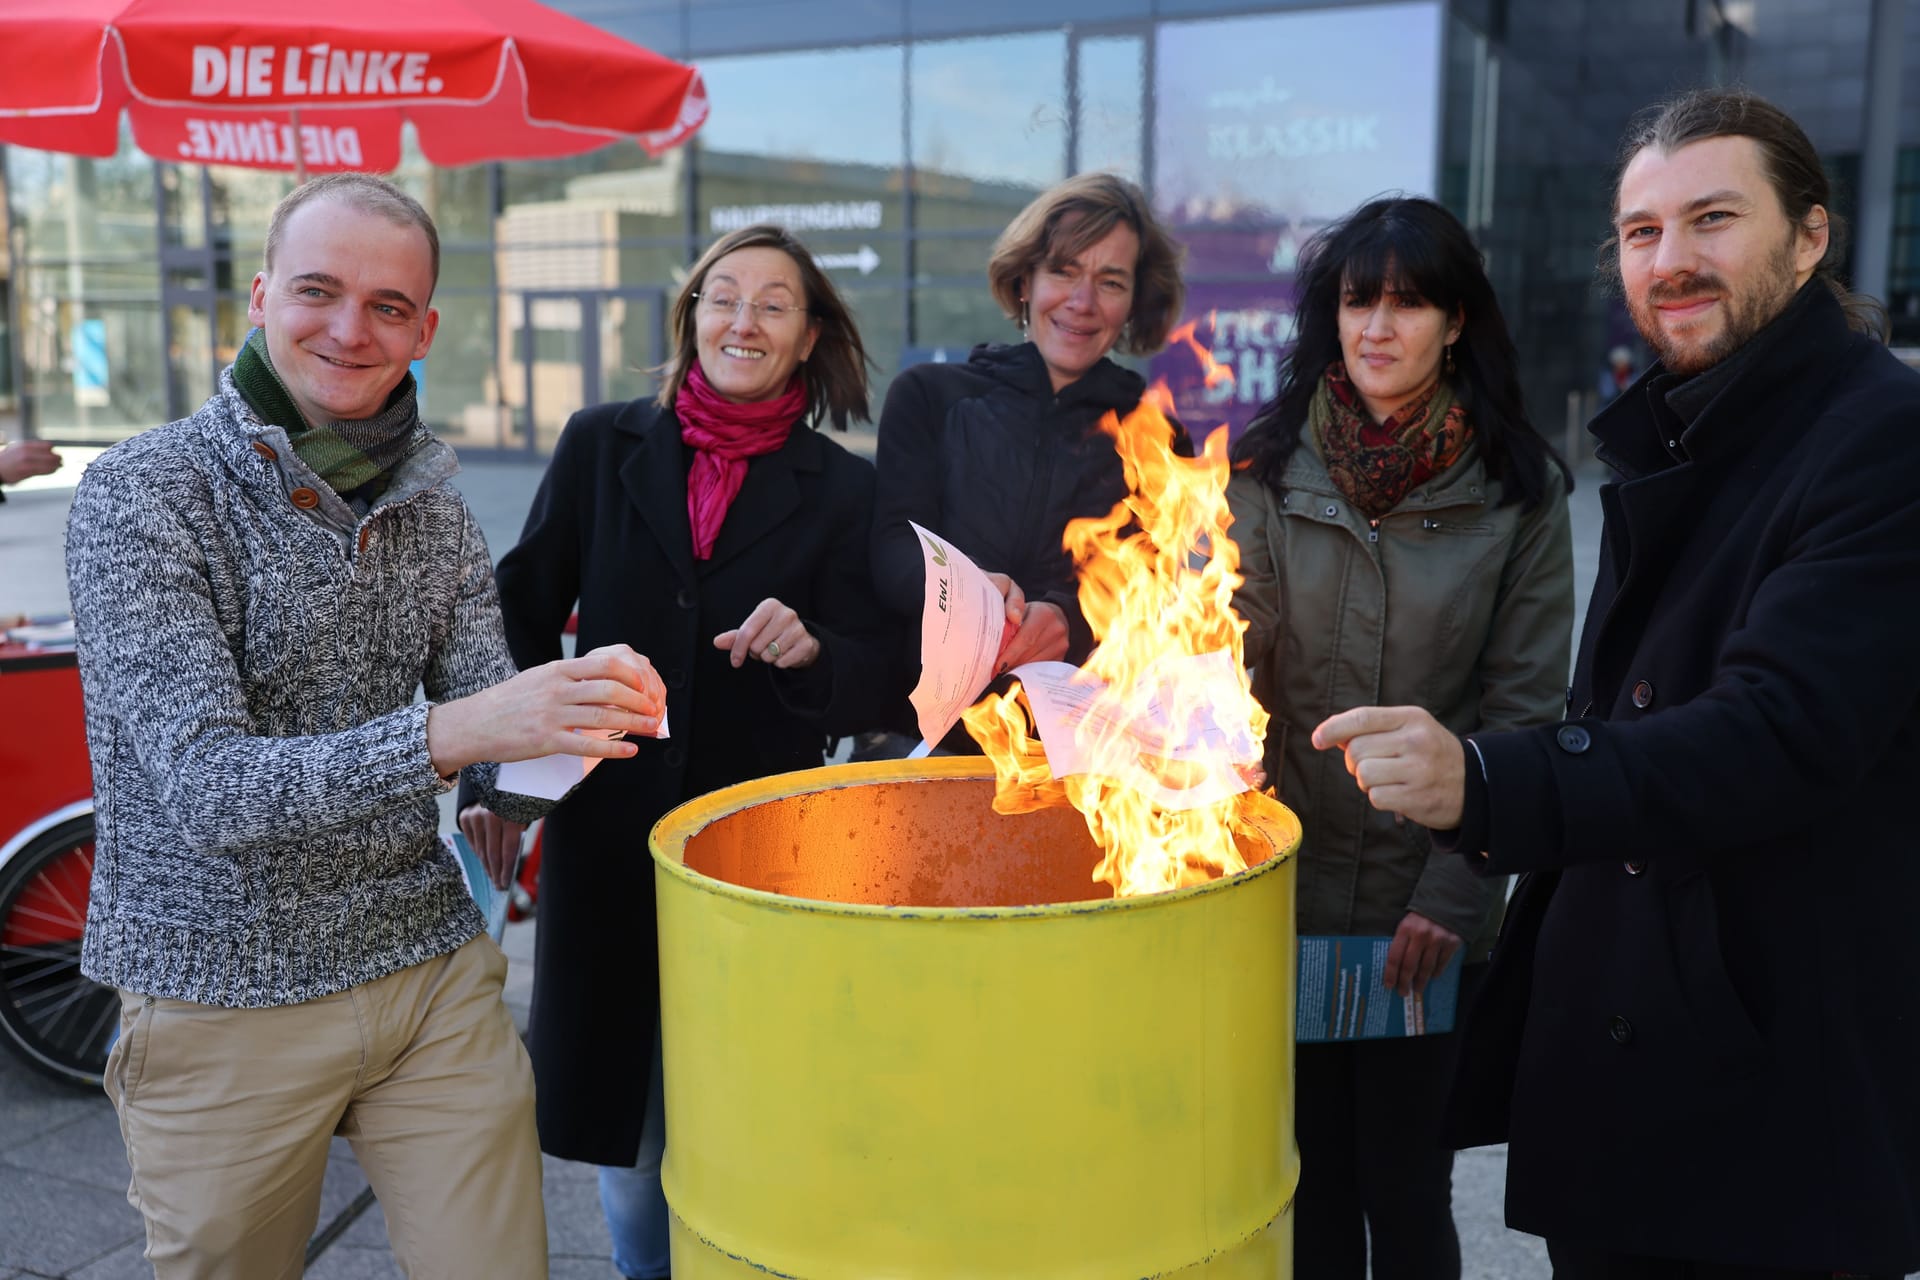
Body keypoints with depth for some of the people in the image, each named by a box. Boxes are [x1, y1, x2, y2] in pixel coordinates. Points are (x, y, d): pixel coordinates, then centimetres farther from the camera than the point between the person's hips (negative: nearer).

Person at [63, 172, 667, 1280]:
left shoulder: (437, 507, 3)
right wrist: (447, 734, -38)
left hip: (432, 970, 4)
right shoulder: (142, 493, -13)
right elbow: (202, 788, -24)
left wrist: (573, 718, -22)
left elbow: (495, 766, 1)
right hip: (223, 999, -3)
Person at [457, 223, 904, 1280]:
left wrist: (810, 653, -23)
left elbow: (878, 685, -3)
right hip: (608, 844, 2)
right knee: (622, 1127, 14)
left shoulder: (843, 491, 0)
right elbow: (524, 616, 7)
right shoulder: (602, 447, 4)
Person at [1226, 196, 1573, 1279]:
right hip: (1284, 892, 1)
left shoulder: (1519, 489, -3)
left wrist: (1454, 895, -10)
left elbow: (1524, 708, -3)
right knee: (1308, 1182, 12)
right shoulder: (1267, 468, 0)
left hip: (1429, 911, -1)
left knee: (1406, 1188, 8)